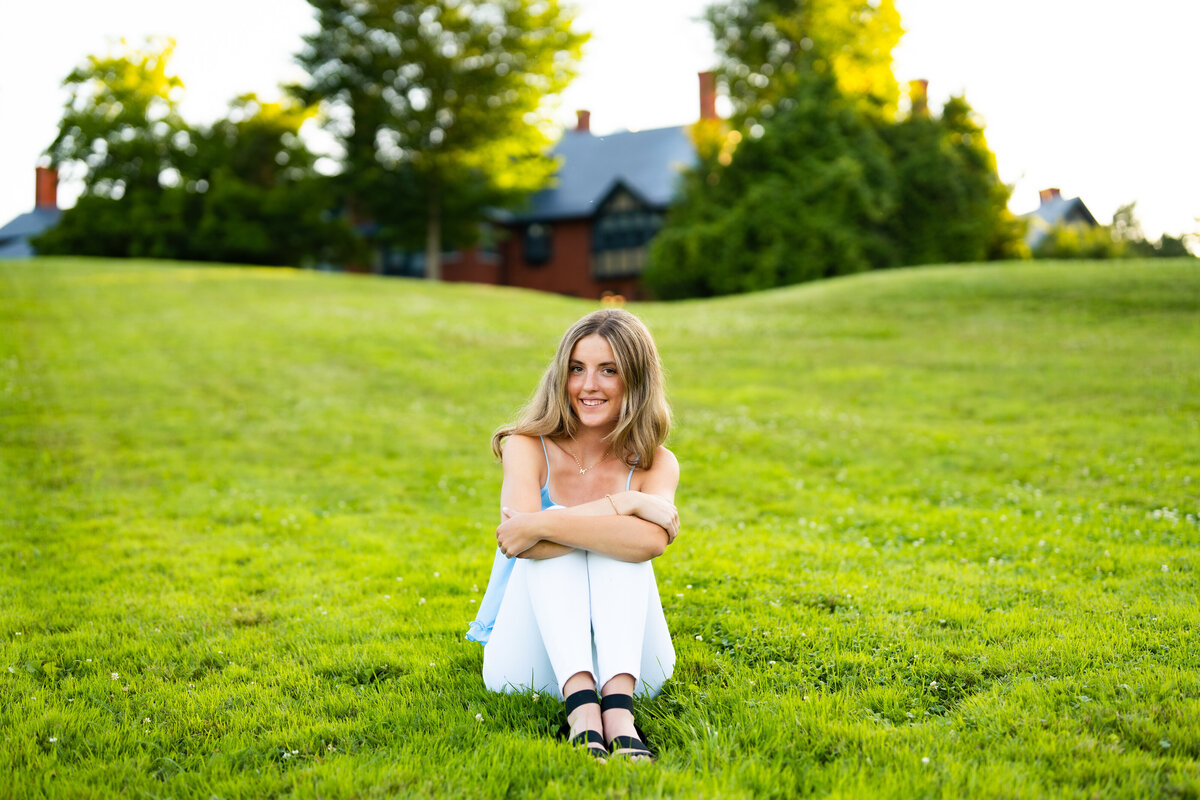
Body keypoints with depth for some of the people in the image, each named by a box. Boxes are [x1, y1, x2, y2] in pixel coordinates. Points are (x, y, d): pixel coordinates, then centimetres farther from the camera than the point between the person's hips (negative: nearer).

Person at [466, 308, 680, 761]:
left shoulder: (654, 465, -1)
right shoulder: (529, 447, -1)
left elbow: (651, 541, -26)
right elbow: (522, 536, -22)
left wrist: (539, 526, -28)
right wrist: (620, 505, -23)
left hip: (623, 661, 1)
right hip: (528, 664, -1)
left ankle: (619, 709, -41)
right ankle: (581, 709, -41)